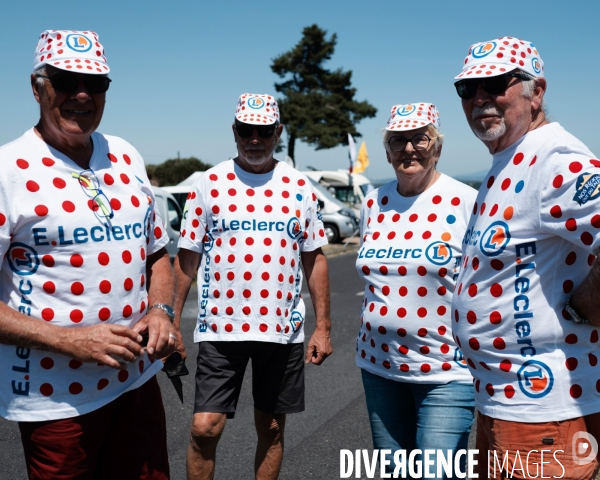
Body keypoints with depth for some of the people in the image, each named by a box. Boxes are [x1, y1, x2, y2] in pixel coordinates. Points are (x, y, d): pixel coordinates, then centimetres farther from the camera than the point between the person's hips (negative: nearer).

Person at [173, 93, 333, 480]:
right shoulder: (208, 184, 0)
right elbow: (187, 258, 2)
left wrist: (323, 327, 3)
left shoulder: (300, 187, 4)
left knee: (272, 429, 13)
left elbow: (314, 259, 6)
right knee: (205, 429, -3)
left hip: (282, 330, 2)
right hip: (220, 329, -1)